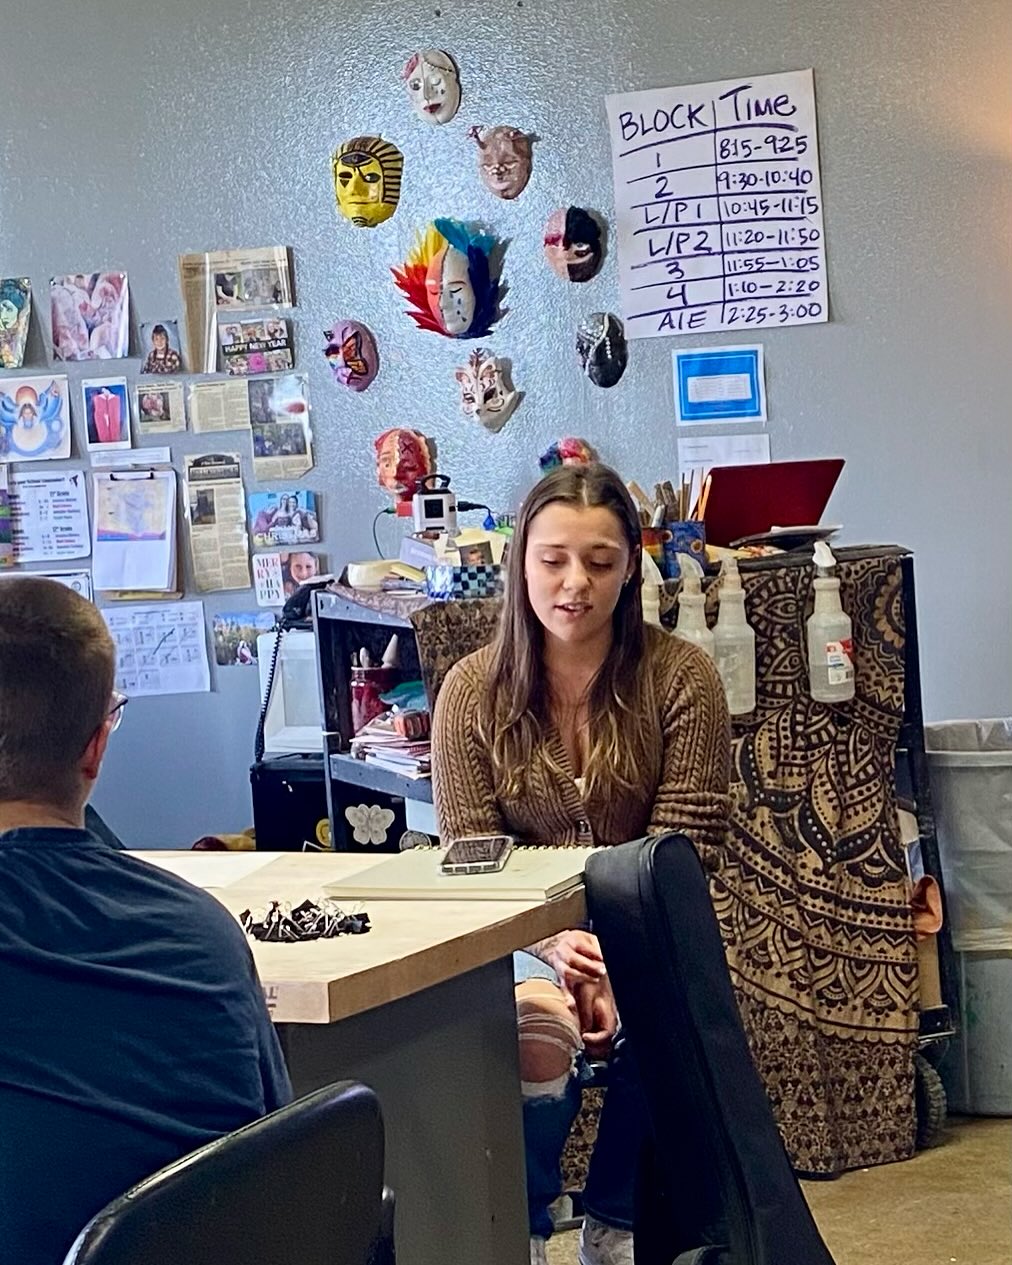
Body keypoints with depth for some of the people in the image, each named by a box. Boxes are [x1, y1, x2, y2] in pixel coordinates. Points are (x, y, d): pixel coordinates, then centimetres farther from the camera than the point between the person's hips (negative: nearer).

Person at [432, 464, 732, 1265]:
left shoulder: (681, 677, -3)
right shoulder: (473, 690, 0)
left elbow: (683, 847, -7)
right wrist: (557, 946, -20)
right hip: (523, 936, 0)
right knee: (532, 1033, -33)